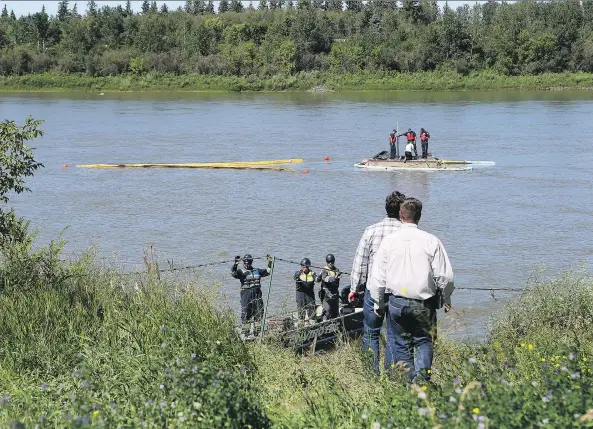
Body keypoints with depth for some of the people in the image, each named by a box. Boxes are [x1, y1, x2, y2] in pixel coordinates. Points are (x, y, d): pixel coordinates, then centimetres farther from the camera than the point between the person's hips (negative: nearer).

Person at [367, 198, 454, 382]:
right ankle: (421, 376, -6)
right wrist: (446, 299, 13)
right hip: (424, 304, -1)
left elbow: (377, 277, 1)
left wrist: (378, 303, 13)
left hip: (396, 302, 1)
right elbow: (445, 276, -3)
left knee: (400, 345, 11)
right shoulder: (431, 241, -5)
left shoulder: (388, 241, -2)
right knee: (424, 341, 12)